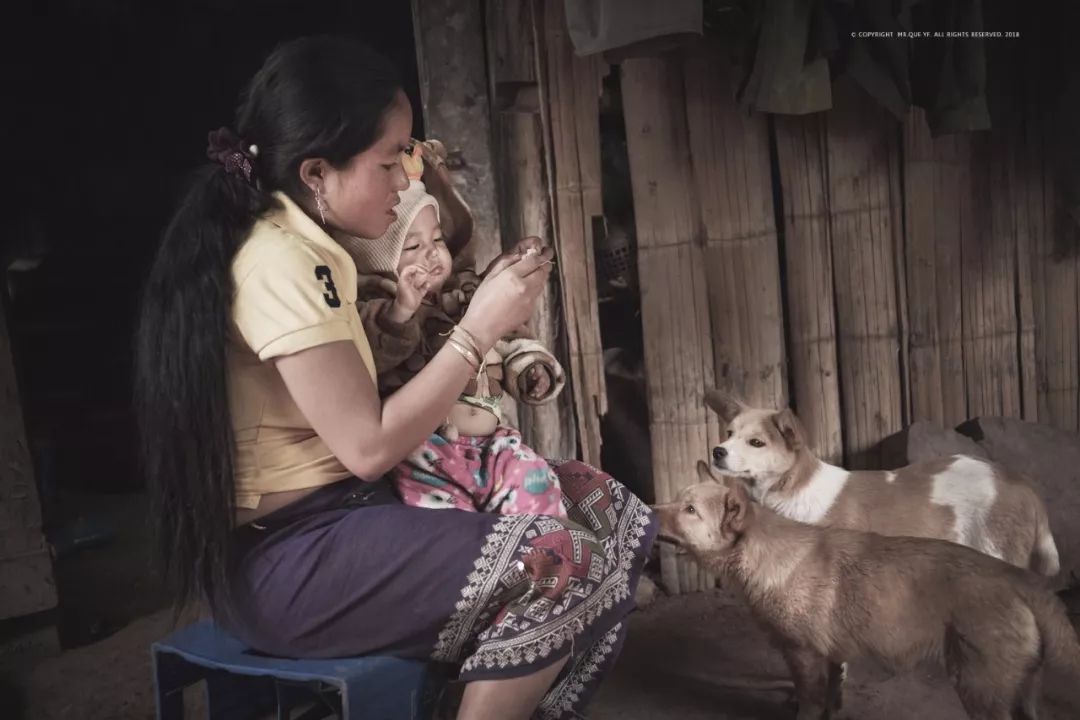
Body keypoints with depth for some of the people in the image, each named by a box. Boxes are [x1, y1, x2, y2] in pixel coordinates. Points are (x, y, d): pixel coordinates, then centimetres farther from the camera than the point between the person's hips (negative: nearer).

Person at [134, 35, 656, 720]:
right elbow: (368, 446, -22)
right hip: (287, 562, -9)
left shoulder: (293, 247, 11)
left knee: (598, 500, 4)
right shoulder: (282, 262, -19)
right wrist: (480, 328, -16)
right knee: (565, 566, -21)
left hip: (322, 517, 9)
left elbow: (354, 393, 8)